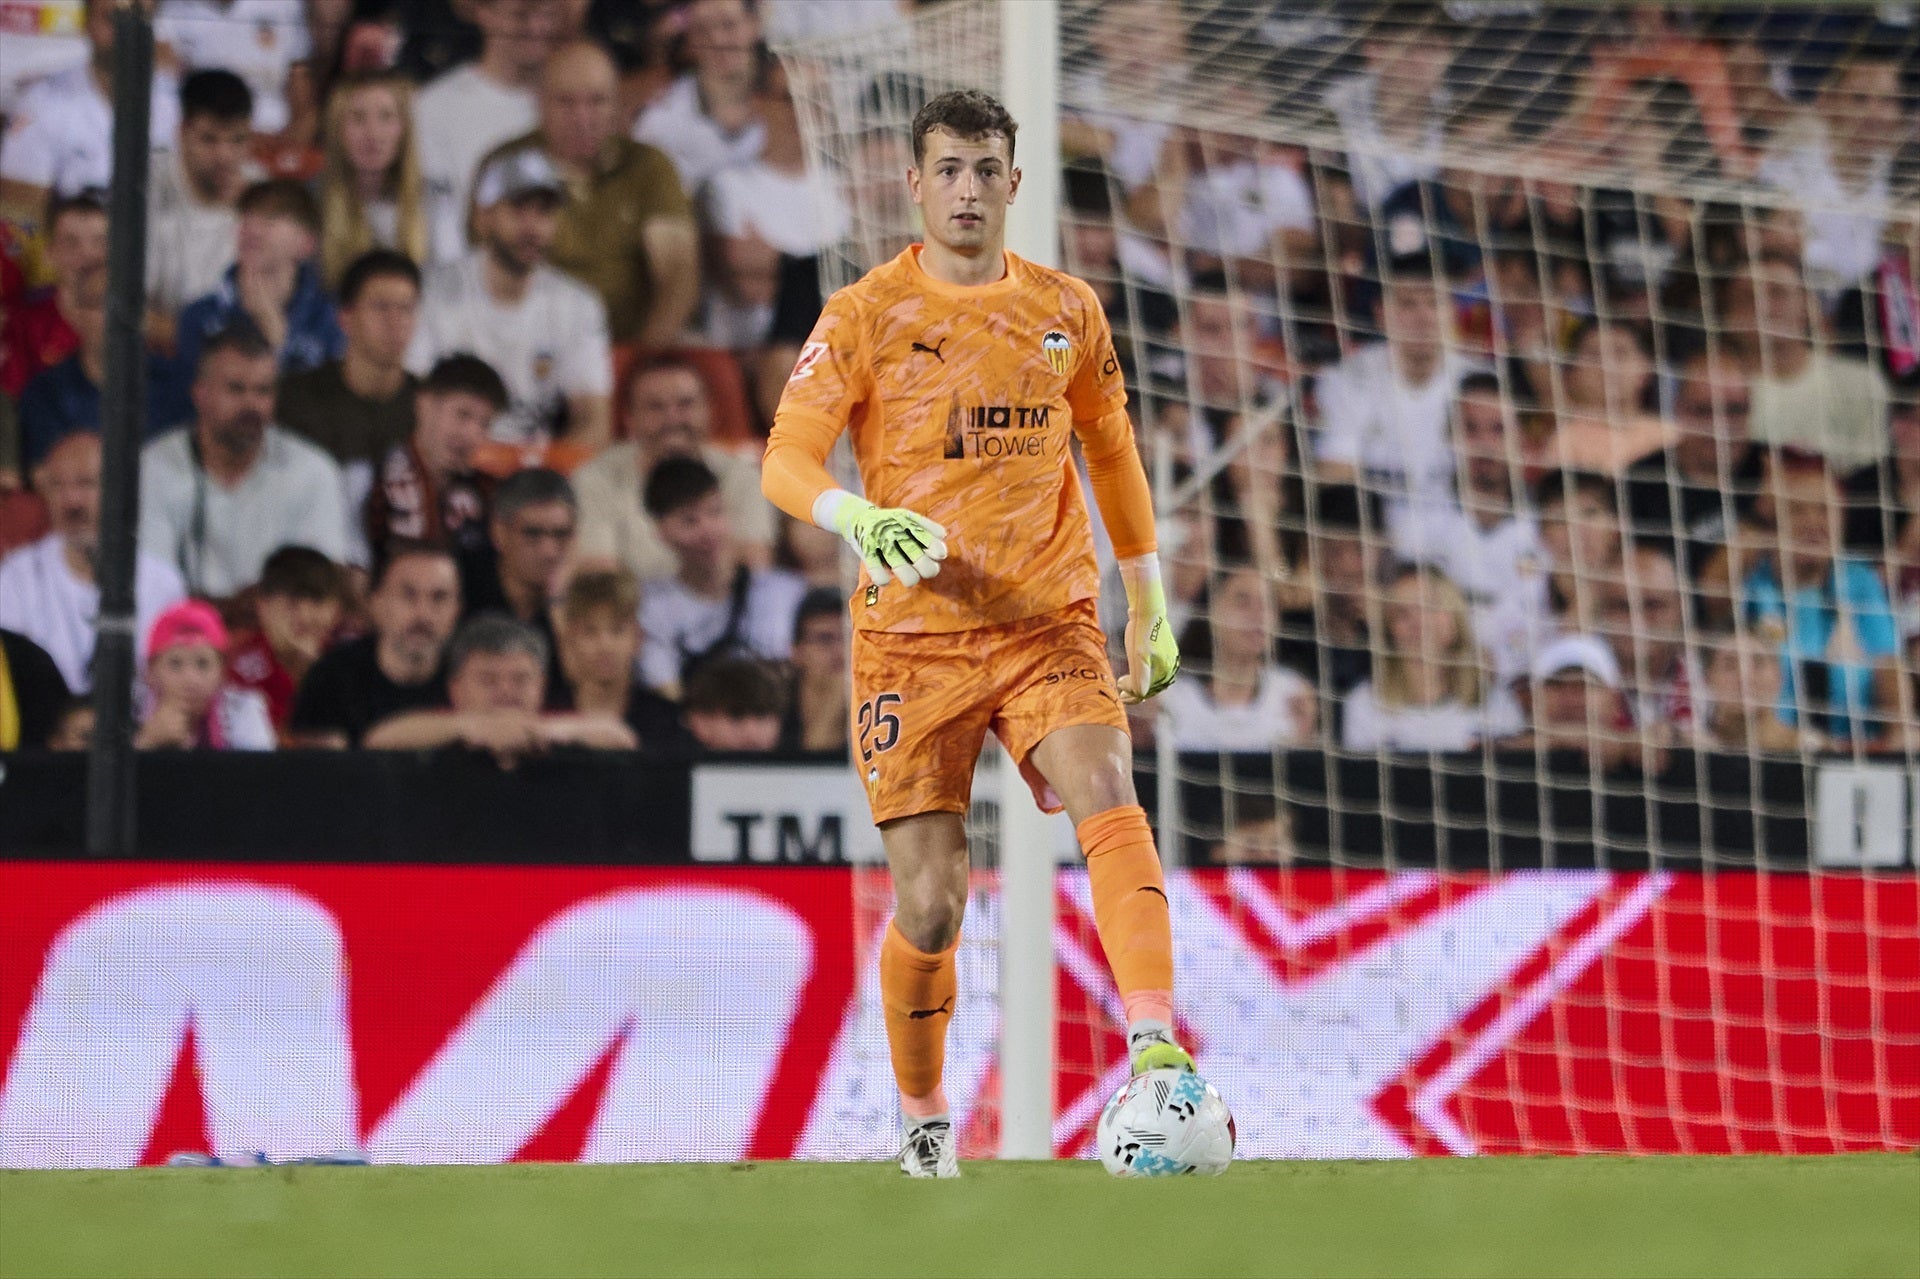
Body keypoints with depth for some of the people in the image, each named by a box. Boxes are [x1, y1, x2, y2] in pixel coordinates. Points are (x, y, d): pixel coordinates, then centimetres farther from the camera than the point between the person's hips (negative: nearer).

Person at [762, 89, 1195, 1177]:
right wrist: (863, 521, -30)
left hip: (1050, 625, 1)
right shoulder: (865, 316, -1)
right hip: (912, 638, -1)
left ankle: (1157, 1053, -35)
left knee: (1111, 803, -26)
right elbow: (788, 462, -9)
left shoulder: (1066, 312, 9)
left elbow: (1113, 454, 23)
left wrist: (1149, 605, 24)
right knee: (930, 903, -3)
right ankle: (924, 1118, 20)